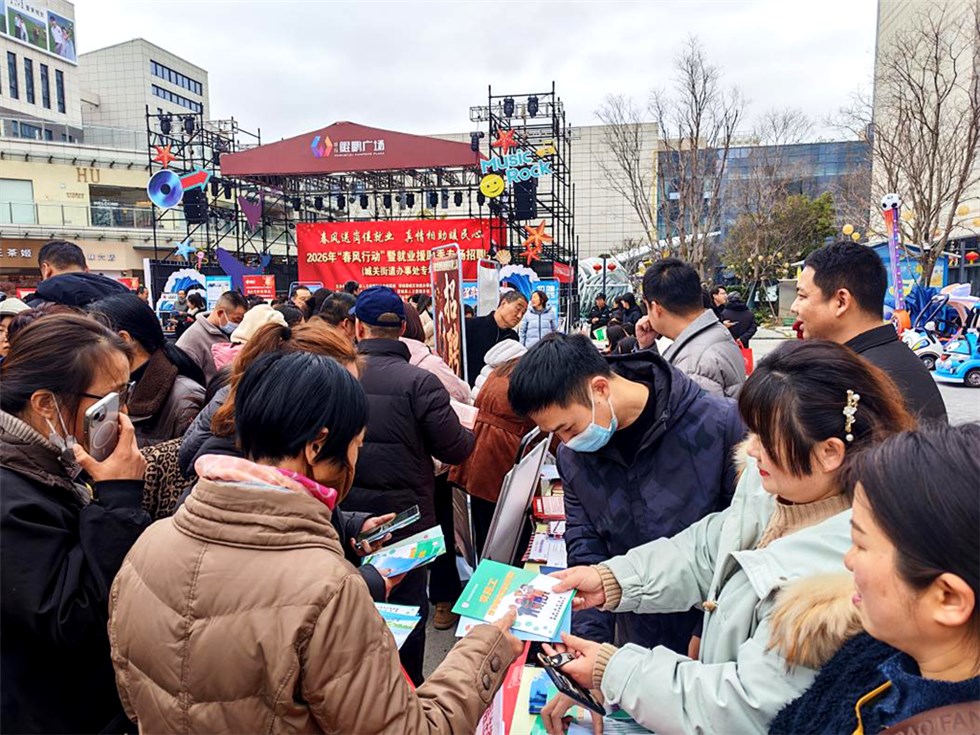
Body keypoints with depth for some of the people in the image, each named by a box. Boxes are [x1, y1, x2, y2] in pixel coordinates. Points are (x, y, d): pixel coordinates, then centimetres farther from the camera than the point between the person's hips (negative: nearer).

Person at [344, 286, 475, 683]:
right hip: (405, 516, -3)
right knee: (407, 606, 14)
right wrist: (470, 433, 6)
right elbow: (454, 449, -16)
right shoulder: (419, 382, -19)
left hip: (346, 516, 4)